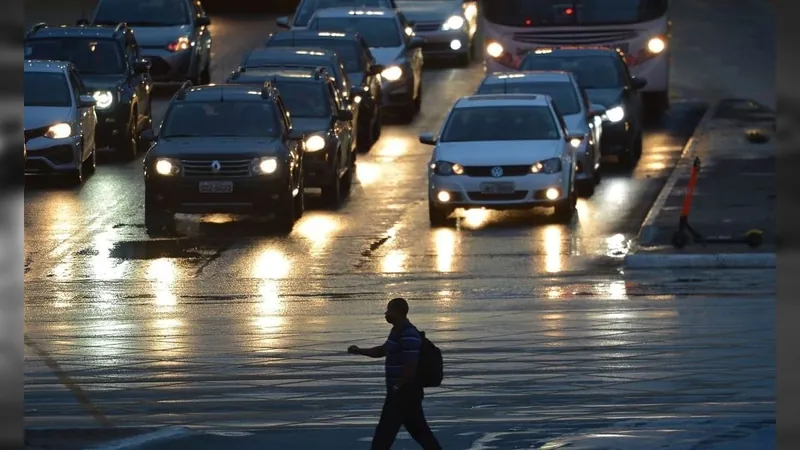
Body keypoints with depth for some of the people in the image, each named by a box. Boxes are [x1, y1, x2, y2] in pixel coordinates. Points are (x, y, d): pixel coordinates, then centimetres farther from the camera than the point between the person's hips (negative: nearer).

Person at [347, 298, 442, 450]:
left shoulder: (408, 336, -21)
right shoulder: (397, 332, 13)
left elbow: (411, 367, -25)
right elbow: (382, 351, 26)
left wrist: (396, 388, -18)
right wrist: (359, 351, 15)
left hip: (404, 392, -11)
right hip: (404, 392, 11)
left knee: (384, 432, -5)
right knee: (418, 430, 14)